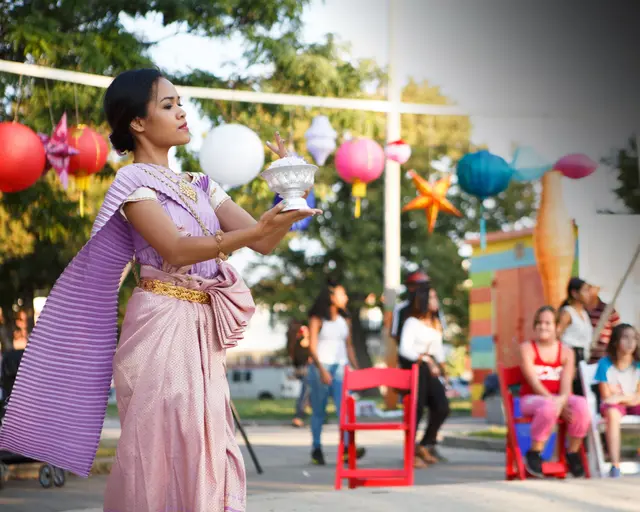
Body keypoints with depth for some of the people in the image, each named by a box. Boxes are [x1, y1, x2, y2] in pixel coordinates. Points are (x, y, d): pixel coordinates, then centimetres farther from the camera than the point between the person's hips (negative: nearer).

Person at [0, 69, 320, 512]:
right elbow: (176, 250, -17)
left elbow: (263, 242, 10)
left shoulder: (200, 186, 17)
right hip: (161, 326, -6)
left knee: (206, 451, 3)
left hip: (203, 333, 6)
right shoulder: (133, 181, -4)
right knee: (162, 447, -7)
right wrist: (253, 231, -26)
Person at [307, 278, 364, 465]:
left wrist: (356, 369, 13)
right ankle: (316, 449, 12)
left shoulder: (345, 320, 14)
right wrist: (321, 370, -17)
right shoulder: (317, 319, -1)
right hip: (321, 367, -4)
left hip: (340, 367, 4)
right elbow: (312, 347, -6)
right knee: (318, 411, 3)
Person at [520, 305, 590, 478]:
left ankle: (572, 453, -9)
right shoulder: (527, 348, 0)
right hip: (532, 399, -3)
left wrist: (561, 401, -27)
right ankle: (534, 454, -18)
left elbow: (566, 384, -5)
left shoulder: (566, 352, 8)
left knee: (581, 404, -30)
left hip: (559, 398, 3)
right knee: (548, 407, -40)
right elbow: (534, 382, -11)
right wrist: (555, 402, -22)